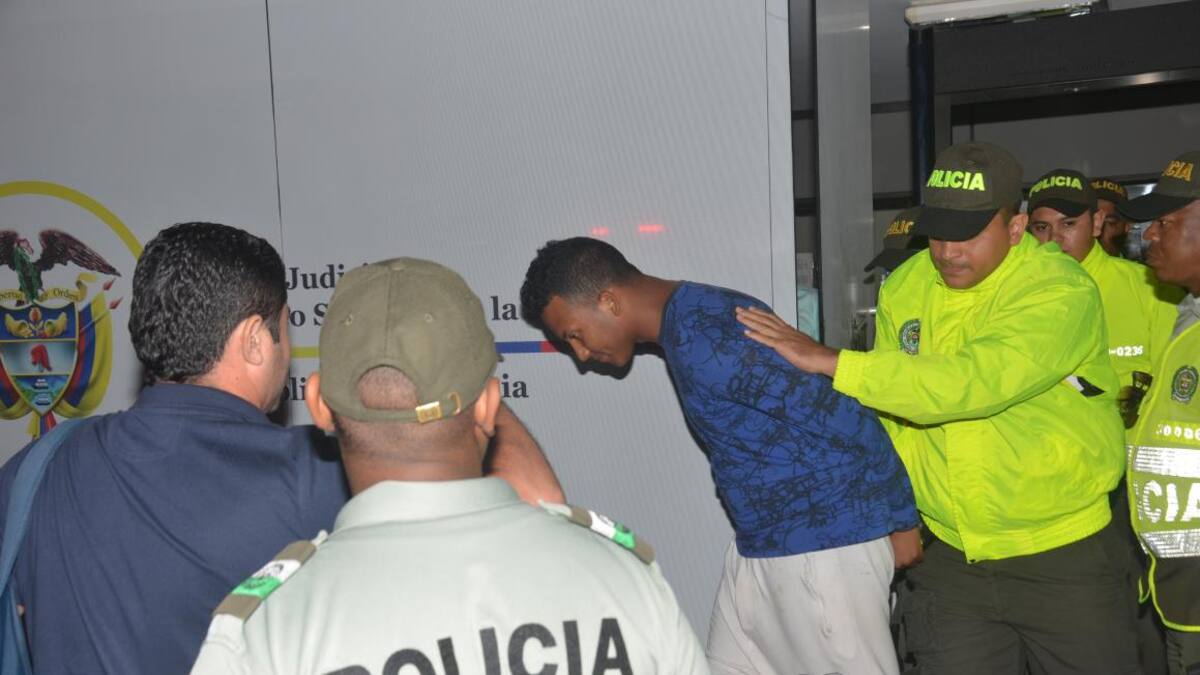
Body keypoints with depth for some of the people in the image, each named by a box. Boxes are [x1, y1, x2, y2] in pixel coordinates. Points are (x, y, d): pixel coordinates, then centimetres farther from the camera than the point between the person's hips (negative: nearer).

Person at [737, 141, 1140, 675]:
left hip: (1065, 556, -3)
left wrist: (831, 362, -34)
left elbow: (971, 381, -34)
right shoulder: (904, 289, 0)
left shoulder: (1061, 292, -18)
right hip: (949, 557, 4)